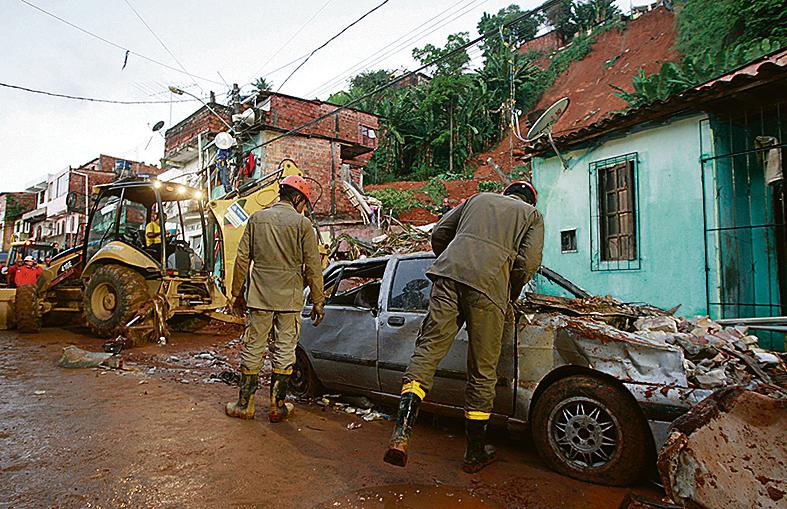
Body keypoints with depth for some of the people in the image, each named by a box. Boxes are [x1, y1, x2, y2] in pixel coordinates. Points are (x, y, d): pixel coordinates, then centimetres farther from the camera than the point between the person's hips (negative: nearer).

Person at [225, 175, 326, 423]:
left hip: (259, 298, 3)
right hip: (289, 299, -2)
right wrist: (318, 302, 2)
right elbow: (313, 267, -5)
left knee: (252, 350, 11)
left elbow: (242, 259, 6)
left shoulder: (257, 219, 5)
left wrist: (236, 293, 14)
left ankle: (245, 405, 20)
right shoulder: (302, 224, -4)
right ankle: (277, 407, 16)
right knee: (284, 352, 8)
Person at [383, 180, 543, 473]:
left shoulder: (479, 199, 31)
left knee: (428, 347, 0)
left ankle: (402, 431, -16)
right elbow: (529, 262, 6)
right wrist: (510, 295, 21)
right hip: (489, 285, -2)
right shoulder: (533, 215, 23)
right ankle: (475, 452, 19)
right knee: (483, 371, 7)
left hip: (449, 273, 2)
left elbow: (439, 234, 22)